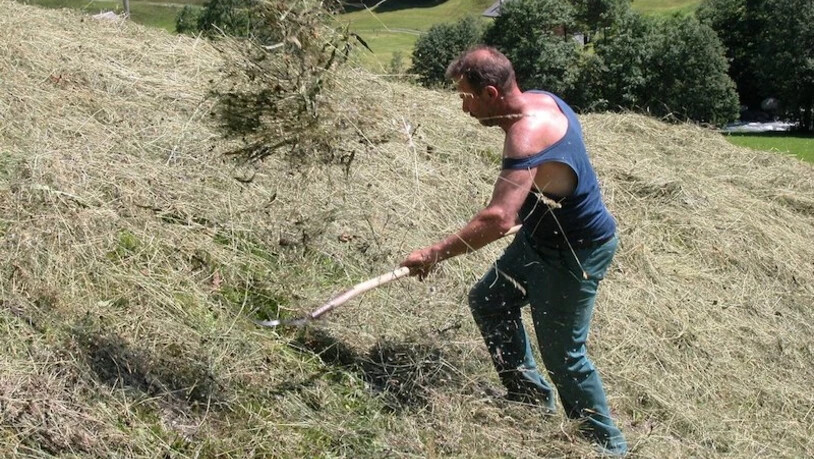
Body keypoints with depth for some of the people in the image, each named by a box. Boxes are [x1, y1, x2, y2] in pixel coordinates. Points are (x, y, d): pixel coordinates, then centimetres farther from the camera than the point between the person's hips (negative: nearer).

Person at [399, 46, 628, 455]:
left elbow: (498, 219, -43)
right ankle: (531, 394, 31)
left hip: (575, 254, -10)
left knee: (562, 354, 0)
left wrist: (434, 254, -38)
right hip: (542, 237, 10)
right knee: (488, 303, 17)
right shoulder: (538, 99, -3)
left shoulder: (527, 136, -33)